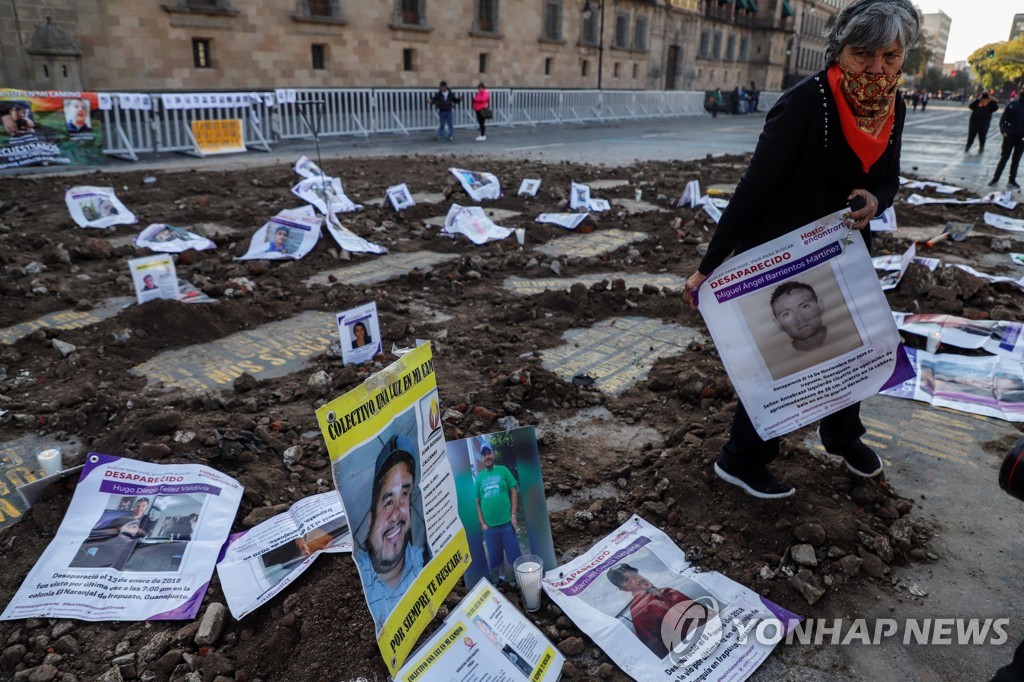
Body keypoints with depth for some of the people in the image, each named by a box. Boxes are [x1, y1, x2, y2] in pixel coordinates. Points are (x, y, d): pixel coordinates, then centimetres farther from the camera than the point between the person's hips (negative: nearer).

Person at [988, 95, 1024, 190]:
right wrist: (1003, 131, -12)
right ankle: (995, 178, 10)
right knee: (1004, 158, 3)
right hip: (1010, 135, -2)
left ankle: (1012, 181, 14)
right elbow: (1003, 118, -1)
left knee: (1016, 160, 8)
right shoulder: (1013, 104, -2)